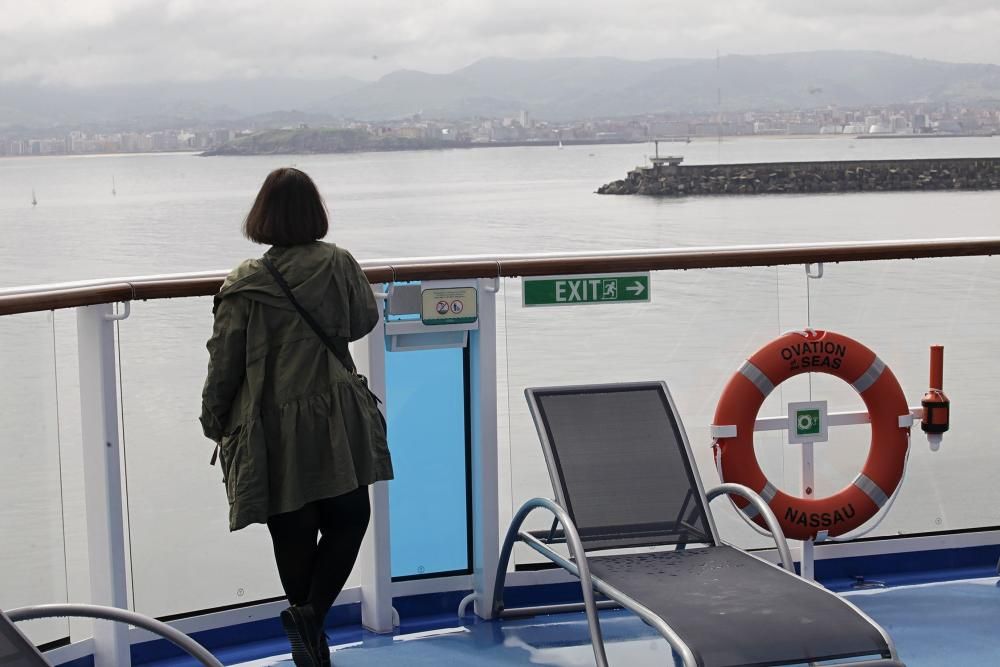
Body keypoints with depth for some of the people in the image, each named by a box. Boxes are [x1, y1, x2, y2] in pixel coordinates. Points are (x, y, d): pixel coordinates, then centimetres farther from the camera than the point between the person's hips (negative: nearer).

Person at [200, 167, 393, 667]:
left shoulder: (243, 284, -6)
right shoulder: (338, 265, -4)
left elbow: (223, 364, -3)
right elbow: (364, 321, 12)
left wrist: (216, 424, 9)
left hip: (271, 432, 1)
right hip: (336, 424, 0)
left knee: (293, 535, 11)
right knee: (348, 518, 12)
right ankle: (311, 613, -6)